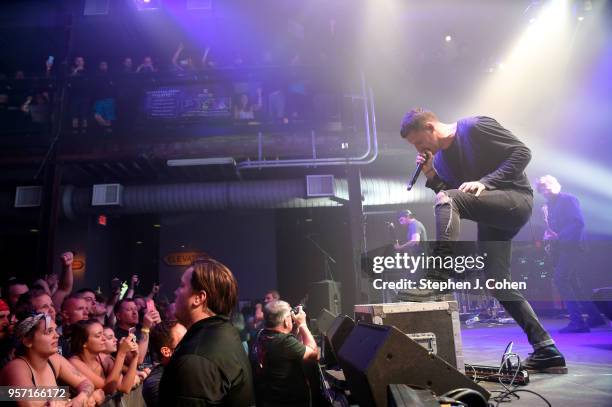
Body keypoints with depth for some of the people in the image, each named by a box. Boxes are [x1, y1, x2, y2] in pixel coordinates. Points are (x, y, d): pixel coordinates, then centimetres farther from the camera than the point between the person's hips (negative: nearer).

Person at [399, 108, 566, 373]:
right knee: (498, 284, 3)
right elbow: (454, 204, 12)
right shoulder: (439, 158, 14)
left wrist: (485, 182, -21)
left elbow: (522, 152, -10)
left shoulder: (474, 127, -7)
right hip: (490, 219, 8)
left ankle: (436, 280, -36)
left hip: (516, 200, -8)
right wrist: (431, 175, -1)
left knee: (446, 201, -30)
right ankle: (546, 352, 12)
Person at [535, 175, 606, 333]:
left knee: (560, 278, -18)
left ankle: (577, 322, -16)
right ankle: (595, 317, 26)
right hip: (558, 248, 9)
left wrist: (559, 236, -24)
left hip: (572, 246, -9)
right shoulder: (548, 206, 16)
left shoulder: (568, 200, -7)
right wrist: (548, 235, -3)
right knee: (572, 282, 13)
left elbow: (578, 222, -18)